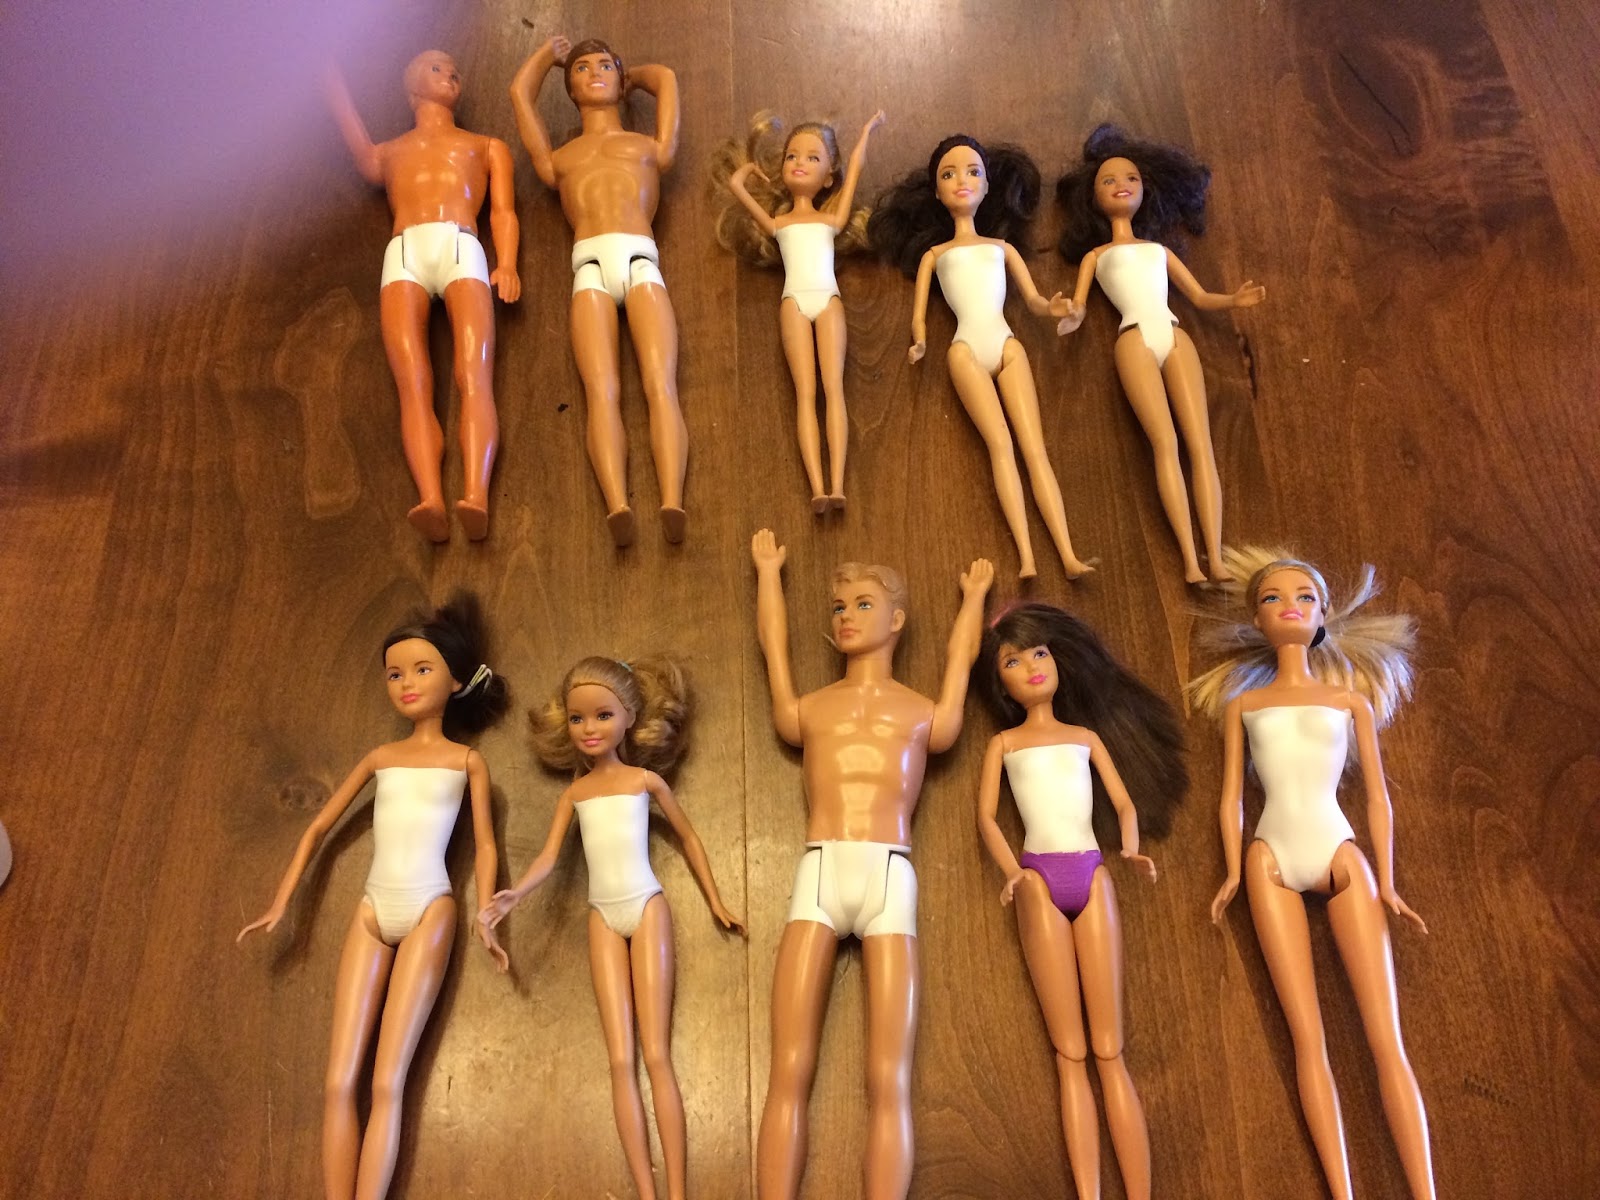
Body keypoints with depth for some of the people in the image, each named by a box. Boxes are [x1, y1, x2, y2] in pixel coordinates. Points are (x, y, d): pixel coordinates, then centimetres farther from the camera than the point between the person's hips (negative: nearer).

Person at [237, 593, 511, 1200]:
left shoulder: (467, 761, 6)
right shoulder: (380, 757, 14)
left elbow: (484, 845, 6)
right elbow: (319, 826, 18)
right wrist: (281, 904, 12)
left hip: (428, 911, -4)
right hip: (372, 911, 4)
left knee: (387, 1082, -12)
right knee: (339, 1082, -5)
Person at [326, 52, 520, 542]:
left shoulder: (487, 146, 34)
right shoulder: (389, 151, 37)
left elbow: (503, 211, 17)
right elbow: (366, 162, 12)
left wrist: (507, 264, -3)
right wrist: (337, 87, 14)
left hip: (462, 249, -1)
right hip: (404, 254, 1)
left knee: (475, 376, -27)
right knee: (414, 384, -24)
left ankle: (476, 497, -46)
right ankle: (430, 500, -44)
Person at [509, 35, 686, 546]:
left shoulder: (649, 148, 31)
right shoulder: (558, 160, 32)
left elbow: (665, 77, 38)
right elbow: (520, 92, 39)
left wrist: (630, 76, 56)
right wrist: (551, 51, 55)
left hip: (641, 261, 0)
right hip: (590, 266, 0)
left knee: (660, 384, -23)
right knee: (601, 390, -23)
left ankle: (672, 501, -41)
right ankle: (617, 505, -42)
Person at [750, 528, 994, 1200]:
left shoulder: (924, 716, 18)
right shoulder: (808, 711, 21)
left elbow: (961, 660, 34)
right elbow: (773, 646, 32)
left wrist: (974, 596, 49)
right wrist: (768, 571, 48)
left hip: (890, 879, -1)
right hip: (817, 877, 1)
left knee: (889, 1081, -9)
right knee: (790, 1073, -8)